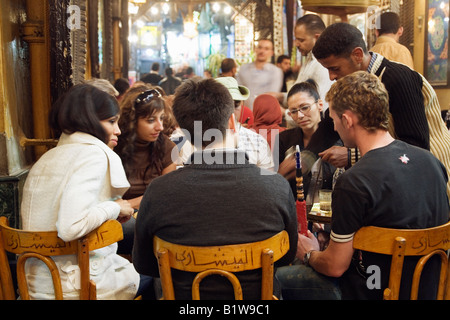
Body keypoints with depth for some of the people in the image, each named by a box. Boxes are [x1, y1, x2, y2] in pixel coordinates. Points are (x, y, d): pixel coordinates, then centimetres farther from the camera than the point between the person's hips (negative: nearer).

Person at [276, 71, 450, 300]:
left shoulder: (353, 184, -28)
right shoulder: (430, 161, -6)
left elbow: (335, 266, -19)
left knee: (277, 279, 7)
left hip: (375, 292, -7)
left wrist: (309, 254, 4)